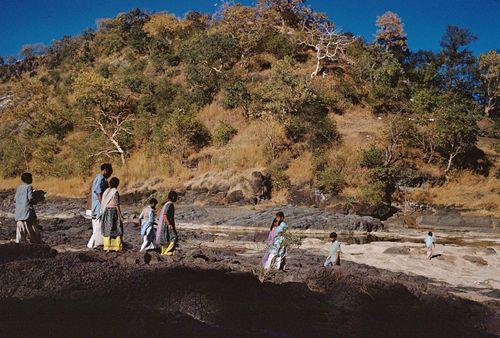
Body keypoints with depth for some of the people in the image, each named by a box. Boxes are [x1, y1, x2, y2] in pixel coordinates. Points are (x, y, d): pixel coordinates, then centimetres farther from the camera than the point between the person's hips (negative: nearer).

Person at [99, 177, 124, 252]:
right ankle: (117, 247, 2)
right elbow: (116, 205, -15)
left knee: (107, 229, 10)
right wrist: (120, 216, -11)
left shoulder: (106, 191, 7)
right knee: (116, 229, 2)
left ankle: (107, 247, 13)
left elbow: (102, 203, 9)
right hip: (113, 212, -6)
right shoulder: (115, 192, -12)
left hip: (106, 211, 6)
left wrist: (102, 213, 16)